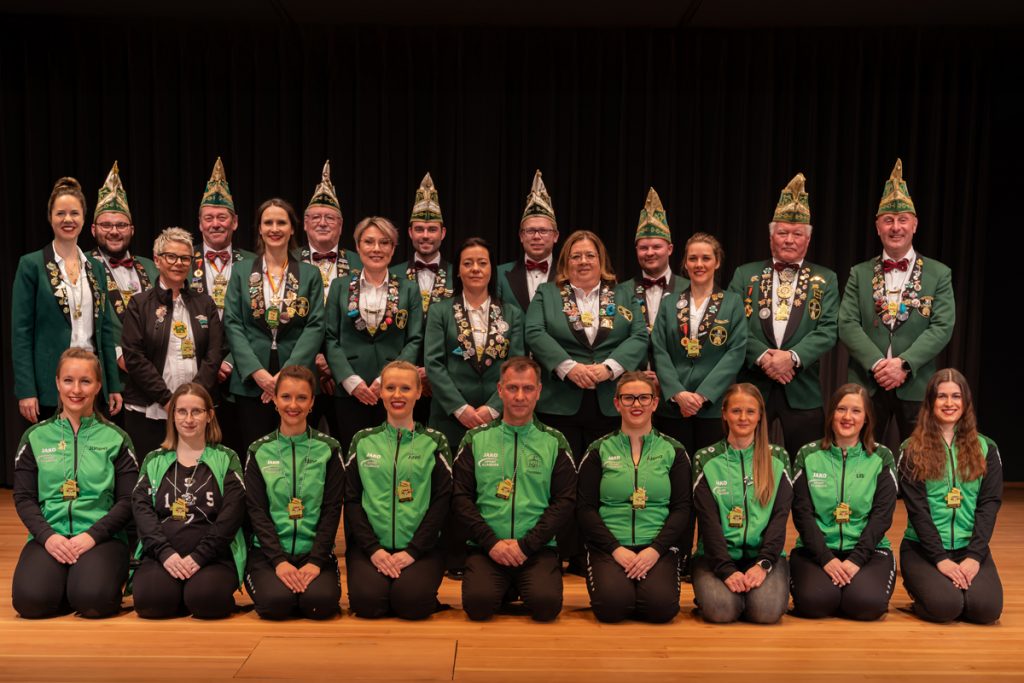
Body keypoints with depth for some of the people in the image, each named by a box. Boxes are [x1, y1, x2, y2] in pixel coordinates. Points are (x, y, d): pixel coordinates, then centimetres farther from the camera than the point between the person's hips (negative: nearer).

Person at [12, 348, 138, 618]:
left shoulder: (116, 439, 8)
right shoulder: (35, 437, 13)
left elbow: (127, 501, 3)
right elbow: (23, 498, 7)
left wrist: (92, 535, -13)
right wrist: (47, 536, -11)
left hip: (102, 537, -2)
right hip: (49, 536, 2)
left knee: (93, 601, -30)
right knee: (30, 600, -27)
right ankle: (66, 581, 4)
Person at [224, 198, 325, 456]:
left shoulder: (310, 275, 8)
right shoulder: (241, 273, 9)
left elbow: (315, 326, -1)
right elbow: (232, 324, 2)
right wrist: (257, 371, -12)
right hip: (250, 381, 0)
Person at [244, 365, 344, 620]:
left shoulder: (329, 449, 4)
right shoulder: (259, 451, 5)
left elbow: (332, 509, -1)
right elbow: (256, 511, -1)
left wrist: (315, 561, -13)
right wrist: (279, 560, -14)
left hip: (315, 552, 0)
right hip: (268, 552, 0)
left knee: (321, 602, -27)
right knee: (276, 602, -27)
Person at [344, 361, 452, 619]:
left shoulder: (434, 441, 5)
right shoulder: (363, 441, 9)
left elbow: (442, 501, -1)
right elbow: (351, 499, 4)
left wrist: (412, 551, -11)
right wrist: (373, 549, -9)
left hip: (420, 547, -1)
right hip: (370, 545, 1)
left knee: (412, 601, -27)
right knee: (367, 600, -25)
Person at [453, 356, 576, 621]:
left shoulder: (554, 442, 8)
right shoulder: (476, 439, 8)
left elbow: (565, 501, 1)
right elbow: (460, 497, 3)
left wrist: (526, 545, -9)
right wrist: (491, 542, -9)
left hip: (538, 548, 0)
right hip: (486, 547, 0)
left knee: (547, 604, -25)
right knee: (478, 604, -25)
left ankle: (521, 586, 10)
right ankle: (505, 586, 9)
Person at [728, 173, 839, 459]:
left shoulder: (825, 280, 9)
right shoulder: (745, 275, 9)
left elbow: (828, 330, -2)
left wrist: (793, 357, -17)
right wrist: (762, 356, -16)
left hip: (803, 391, 0)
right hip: (752, 387, 0)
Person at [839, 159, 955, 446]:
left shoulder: (939, 274, 5)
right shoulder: (859, 274, 8)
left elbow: (942, 327, -4)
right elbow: (847, 325, -2)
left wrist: (904, 363, -17)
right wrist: (877, 364, -15)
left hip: (916, 386, 0)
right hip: (866, 384, 1)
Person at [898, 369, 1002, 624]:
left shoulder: (986, 448, 9)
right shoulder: (912, 450, 0)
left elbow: (989, 505, 0)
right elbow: (916, 509, -6)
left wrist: (974, 556, -12)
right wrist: (940, 559, -15)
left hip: (971, 547, 2)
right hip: (923, 547, -2)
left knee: (986, 608, -23)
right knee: (944, 605, -26)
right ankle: (919, 587, 8)